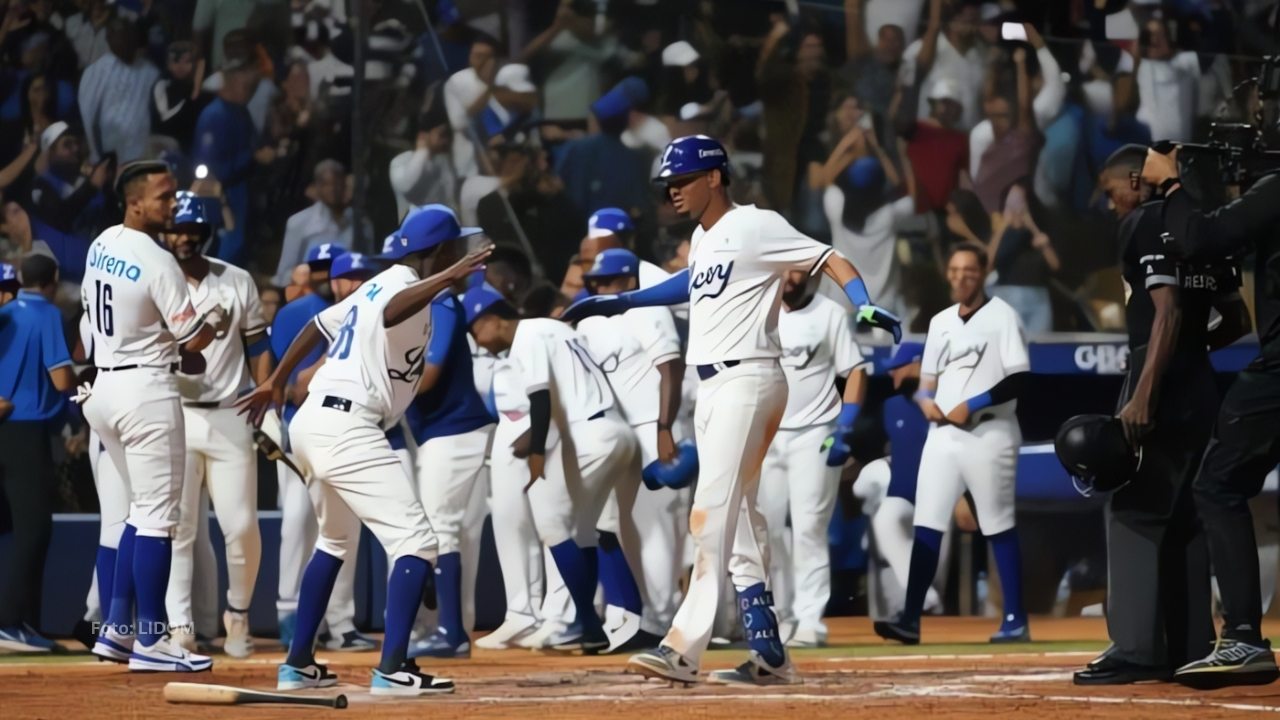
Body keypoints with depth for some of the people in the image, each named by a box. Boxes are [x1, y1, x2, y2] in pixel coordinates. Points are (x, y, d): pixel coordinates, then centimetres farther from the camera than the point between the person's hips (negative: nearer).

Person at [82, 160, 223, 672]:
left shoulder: (101, 246, 7)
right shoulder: (158, 263, -18)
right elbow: (194, 340, -13)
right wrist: (217, 317, 8)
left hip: (103, 386, 9)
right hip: (146, 389, -9)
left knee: (143, 511, 17)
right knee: (156, 516, -4)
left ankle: (116, 630, 13)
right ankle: (150, 641, -5)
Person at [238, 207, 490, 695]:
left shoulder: (376, 286, 19)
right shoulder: (402, 287, -10)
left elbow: (319, 325, 28)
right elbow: (391, 313, -34)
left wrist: (275, 384, 38)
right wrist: (447, 278, -48)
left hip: (310, 421, 11)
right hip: (347, 427, -11)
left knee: (334, 541, 27)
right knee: (415, 541, -14)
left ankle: (298, 663, 28)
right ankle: (392, 668, -25)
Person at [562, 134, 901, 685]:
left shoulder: (754, 226, -9)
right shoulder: (702, 239, 16)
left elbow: (831, 261, -13)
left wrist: (865, 308, -30)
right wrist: (615, 303, 36)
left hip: (747, 380, -10)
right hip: (711, 388, 10)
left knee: (713, 514, -17)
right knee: (737, 525, 8)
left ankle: (684, 646, -23)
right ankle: (768, 655, 10)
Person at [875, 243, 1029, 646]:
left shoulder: (1001, 316, -3)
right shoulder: (940, 323, 16)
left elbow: (1019, 380, -11)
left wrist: (972, 405, -18)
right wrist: (926, 400, -3)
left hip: (988, 434, -6)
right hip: (943, 432, 6)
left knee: (999, 527, -2)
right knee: (926, 525, -2)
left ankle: (1015, 621, 4)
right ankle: (910, 619, -5)